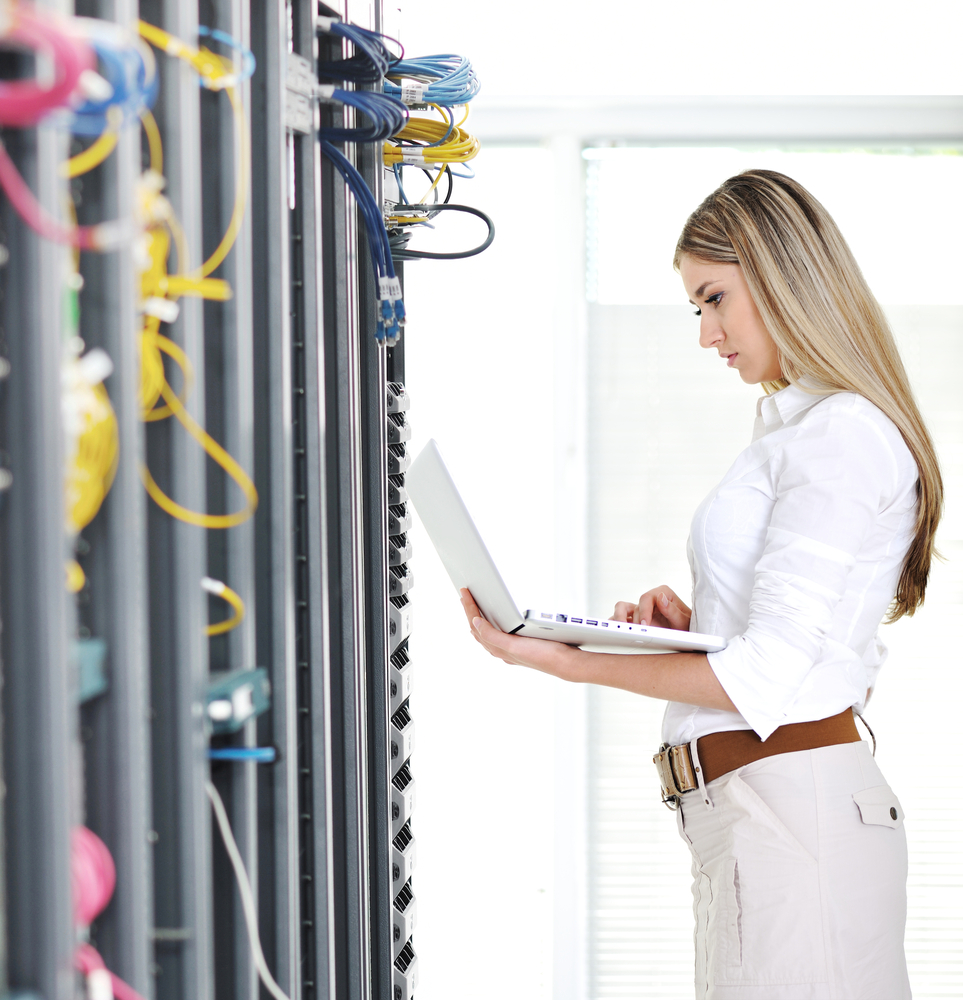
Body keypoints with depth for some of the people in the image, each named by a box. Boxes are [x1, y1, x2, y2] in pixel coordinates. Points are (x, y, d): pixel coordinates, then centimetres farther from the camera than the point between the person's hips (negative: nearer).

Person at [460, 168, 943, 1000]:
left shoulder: (845, 435, -10)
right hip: (747, 809, 10)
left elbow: (766, 677, -16)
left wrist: (566, 663, -12)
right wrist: (689, 623, 7)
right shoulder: (800, 431, 21)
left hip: (793, 809, -10)